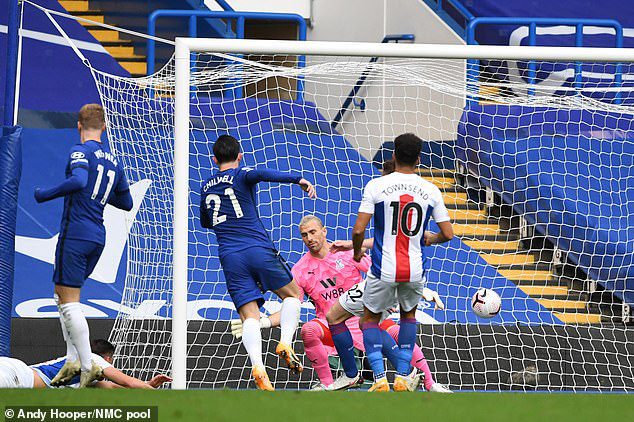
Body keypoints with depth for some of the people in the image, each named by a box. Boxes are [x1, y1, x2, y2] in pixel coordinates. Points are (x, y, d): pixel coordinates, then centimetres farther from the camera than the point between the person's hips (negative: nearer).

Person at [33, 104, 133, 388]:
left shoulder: (80, 151, -7)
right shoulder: (113, 161, 15)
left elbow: (79, 180, -27)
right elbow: (126, 203, 24)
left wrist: (46, 194, -15)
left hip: (75, 234, -8)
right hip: (98, 237, 8)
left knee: (69, 302, -6)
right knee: (62, 294, 18)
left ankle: (88, 366, -13)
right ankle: (73, 360, 9)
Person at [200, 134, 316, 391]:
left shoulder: (206, 187, 19)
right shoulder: (241, 175, 3)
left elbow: (205, 223, 34)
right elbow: (261, 174, -21)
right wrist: (297, 179, -28)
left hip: (229, 257, 3)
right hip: (259, 249, -3)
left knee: (249, 316, -3)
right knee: (292, 294, 17)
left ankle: (257, 366, -28)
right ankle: (286, 344, -7)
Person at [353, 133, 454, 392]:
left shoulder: (376, 186, -8)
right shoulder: (431, 191, -2)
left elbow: (359, 230, -12)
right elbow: (448, 234, 1)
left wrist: (357, 251, 9)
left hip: (384, 270, -2)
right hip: (415, 271, 2)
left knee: (370, 319, 19)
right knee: (408, 315, 29)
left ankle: (380, 380, 2)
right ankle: (402, 378, 20)